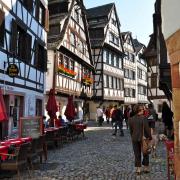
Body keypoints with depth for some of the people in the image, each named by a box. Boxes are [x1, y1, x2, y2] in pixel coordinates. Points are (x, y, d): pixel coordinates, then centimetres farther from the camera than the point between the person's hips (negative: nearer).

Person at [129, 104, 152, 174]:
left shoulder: (131, 119, -1)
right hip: (143, 138, -3)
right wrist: (150, 137, -3)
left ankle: (138, 168, 15)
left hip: (135, 139, 3)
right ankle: (146, 167, 23)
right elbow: (147, 129, -14)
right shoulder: (143, 118, -16)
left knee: (137, 154, 12)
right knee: (145, 153, 15)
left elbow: (131, 130, 6)